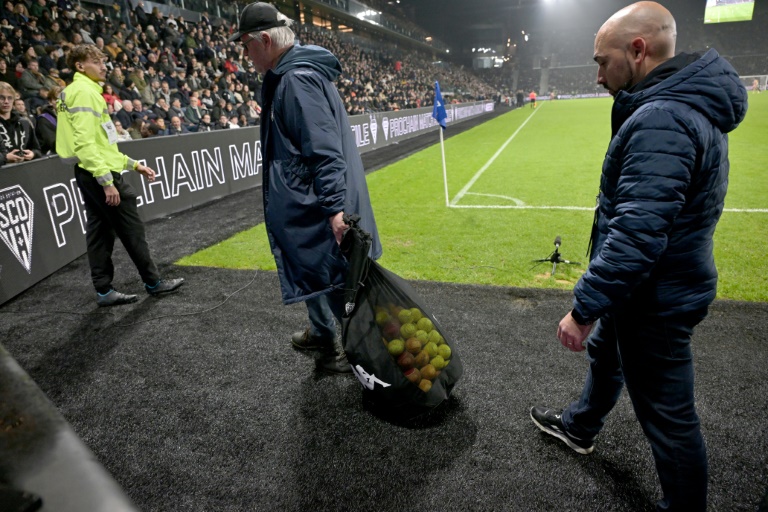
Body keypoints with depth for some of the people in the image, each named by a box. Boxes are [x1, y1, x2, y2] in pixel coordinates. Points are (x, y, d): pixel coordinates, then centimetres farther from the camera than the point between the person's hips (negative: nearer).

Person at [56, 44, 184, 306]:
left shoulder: (80, 91, 20)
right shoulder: (84, 92, -12)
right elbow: (85, 143, -21)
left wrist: (133, 164, 21)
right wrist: (107, 181, -24)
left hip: (88, 174, 10)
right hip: (99, 174, -10)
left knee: (99, 232, 10)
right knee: (132, 229, -1)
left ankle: (104, 290, 15)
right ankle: (153, 282, 9)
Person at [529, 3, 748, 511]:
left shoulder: (661, 120, -28)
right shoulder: (689, 104, 6)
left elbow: (636, 235, -33)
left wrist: (584, 308, -28)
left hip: (656, 302, -11)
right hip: (661, 284, 11)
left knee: (668, 414, 8)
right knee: (605, 351, 29)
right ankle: (580, 426, 54)